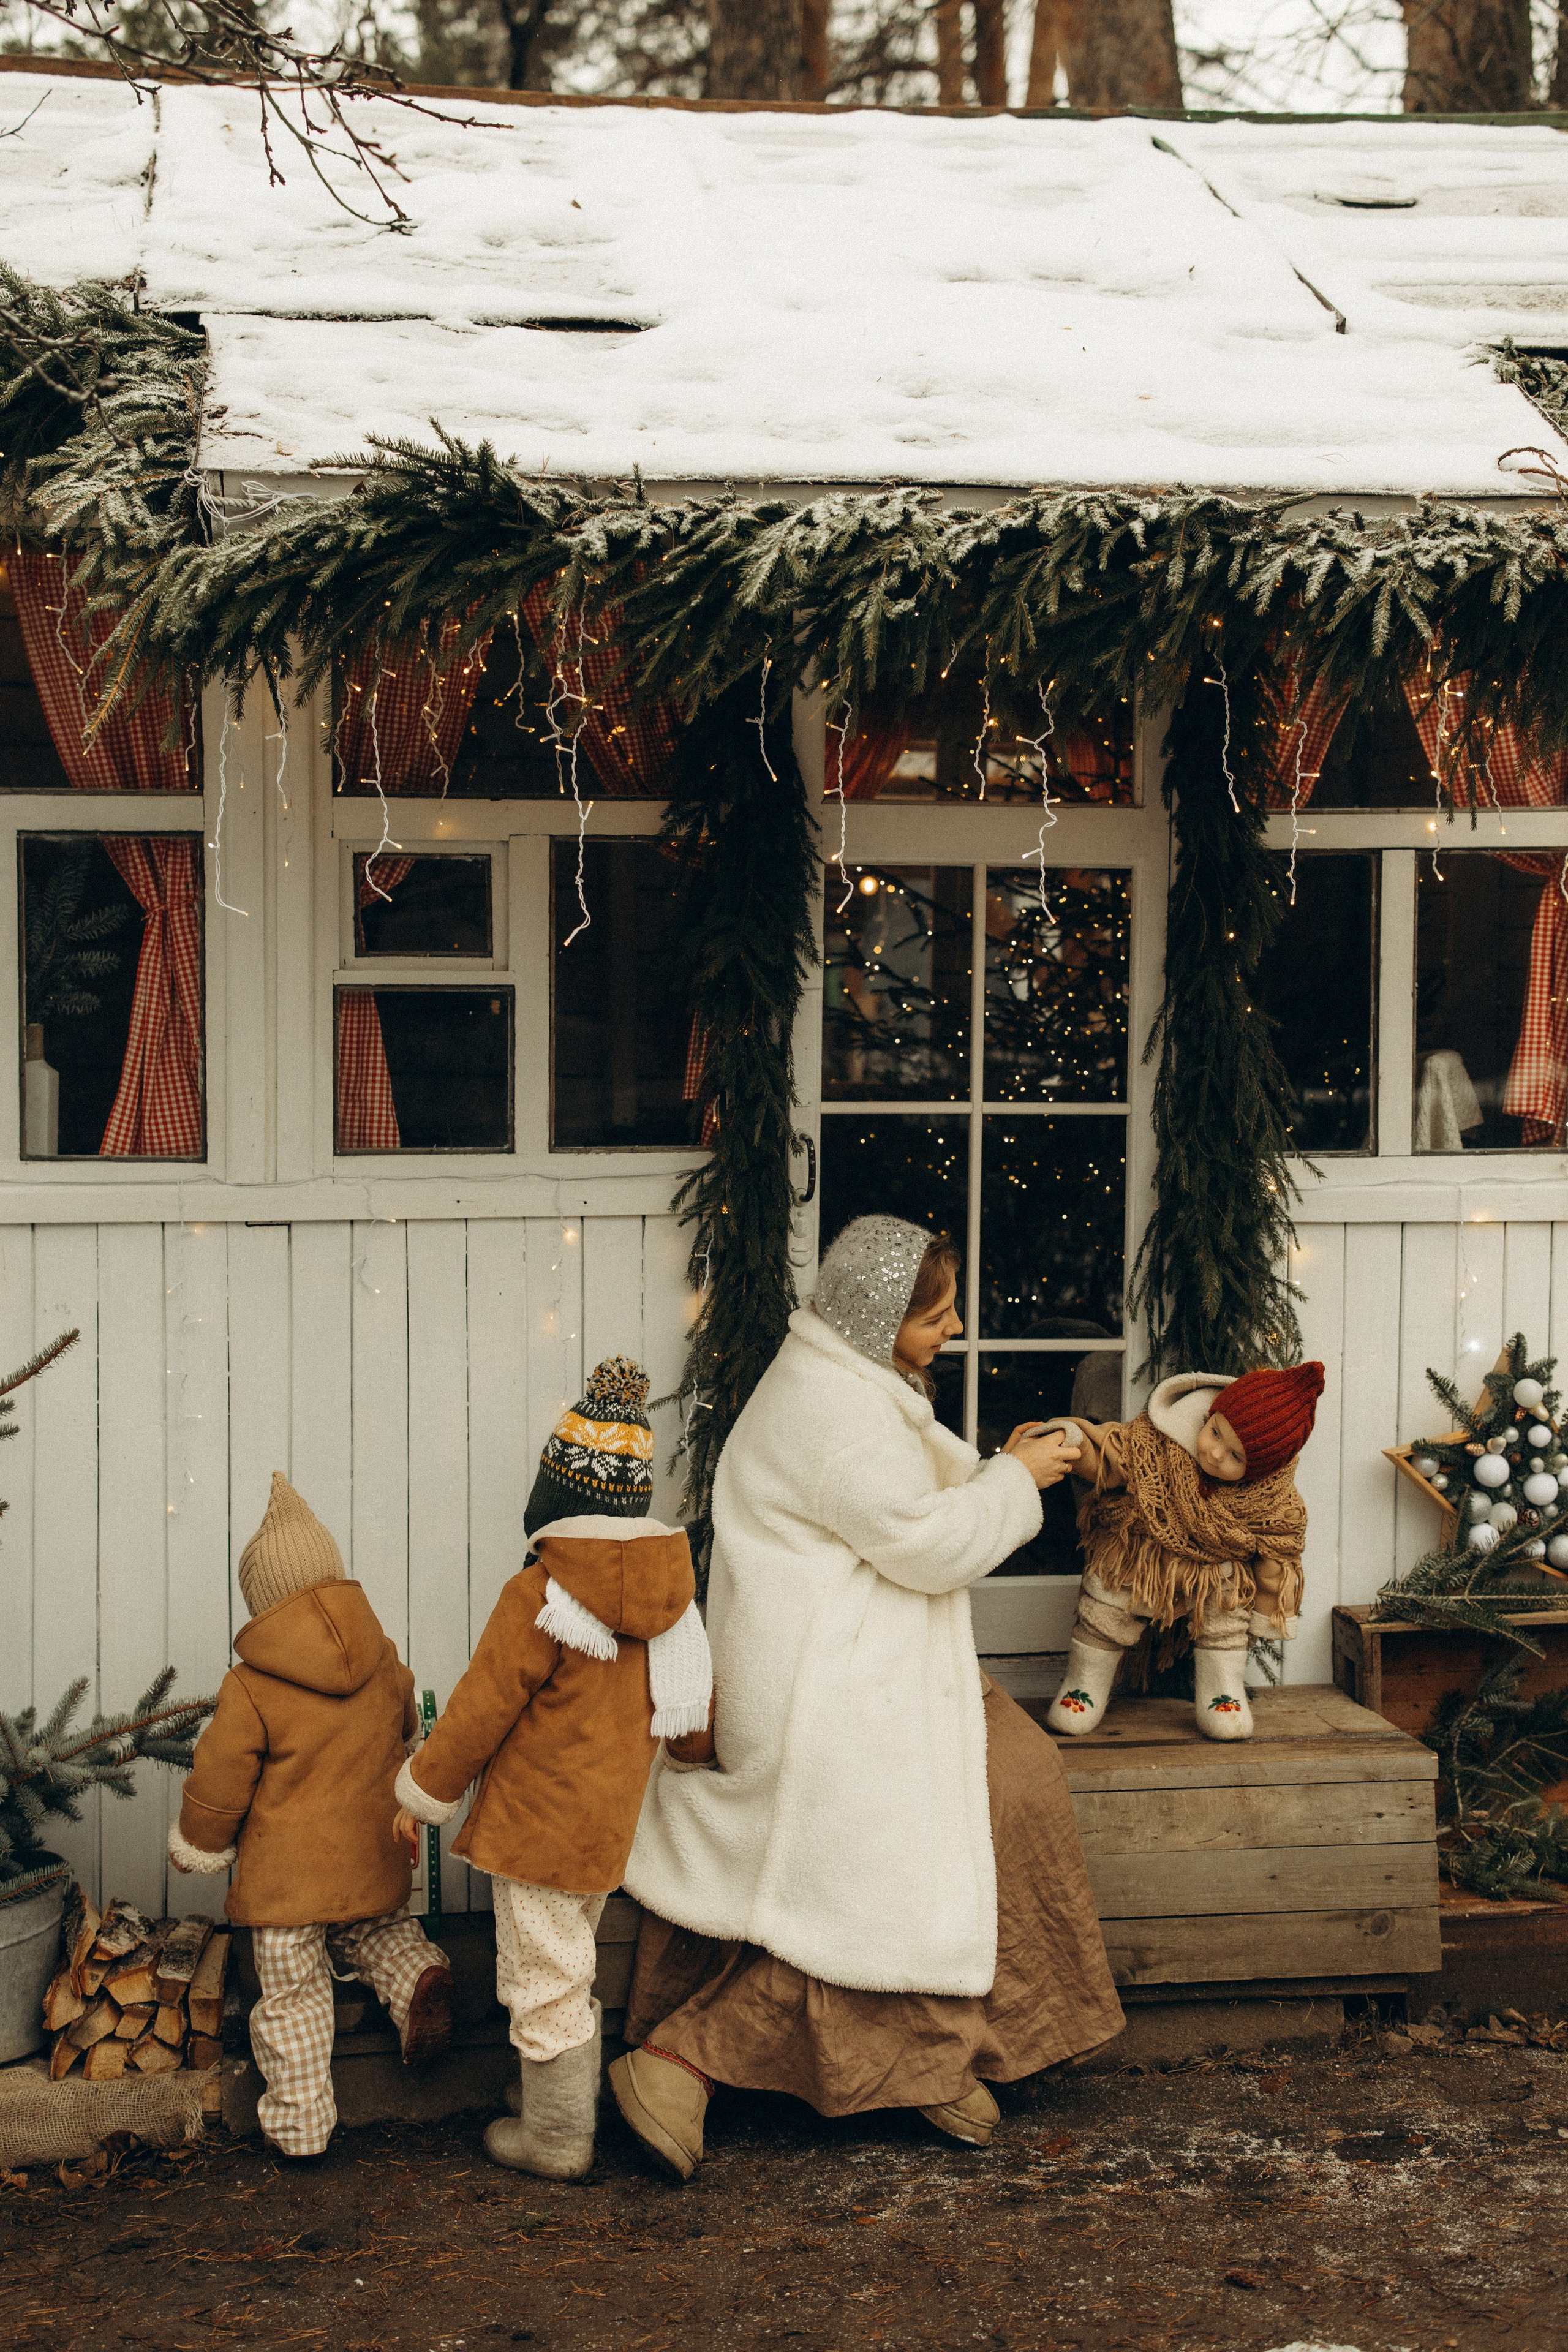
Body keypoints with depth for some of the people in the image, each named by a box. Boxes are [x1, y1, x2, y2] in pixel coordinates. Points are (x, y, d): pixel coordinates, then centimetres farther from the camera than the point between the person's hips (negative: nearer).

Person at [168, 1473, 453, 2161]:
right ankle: (417, 1978, 1)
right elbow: (407, 1731, 18)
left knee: (292, 1995, 8)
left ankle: (298, 2125, 14)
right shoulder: (385, 1662, -2)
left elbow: (218, 1786, -9)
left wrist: (197, 1845, 10)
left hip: (287, 1873, -4)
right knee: (374, 1934, 30)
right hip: (374, 1864, 4)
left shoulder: (251, 1690, -17)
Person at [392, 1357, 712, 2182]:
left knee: (545, 1976, 4)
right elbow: (692, 1699, 8)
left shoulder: (538, 1598, -21)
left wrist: (423, 1792, -3)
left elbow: (481, 1710, -16)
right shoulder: (670, 1598, 0)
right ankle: (553, 2097, 36)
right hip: (608, 1826, 7)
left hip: (536, 1825, -7)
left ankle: (554, 2139, 14)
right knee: (568, 1968, 23)